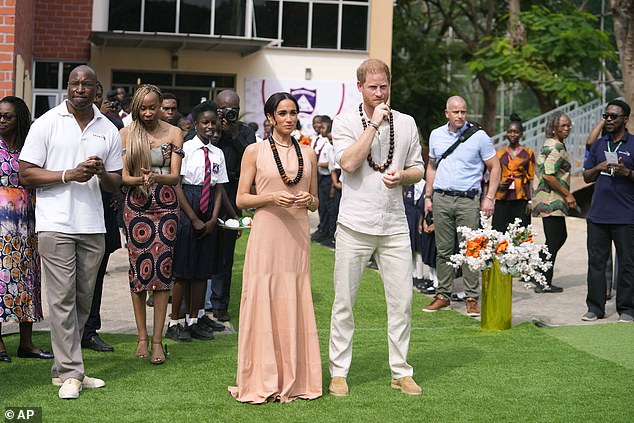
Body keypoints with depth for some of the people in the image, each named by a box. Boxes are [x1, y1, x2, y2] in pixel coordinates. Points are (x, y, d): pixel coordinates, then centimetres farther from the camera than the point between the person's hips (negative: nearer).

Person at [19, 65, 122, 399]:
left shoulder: (108, 130, 12)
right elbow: (26, 174, -3)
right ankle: (71, 373, -2)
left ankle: (63, 368, 17)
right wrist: (69, 174, -13)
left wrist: (103, 173, -7)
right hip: (56, 224, -4)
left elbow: (115, 184, 16)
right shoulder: (47, 123, 2)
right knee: (62, 299, -6)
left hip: (93, 227, 4)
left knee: (83, 300, 7)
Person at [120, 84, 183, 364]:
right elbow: (122, 176, 1)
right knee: (138, 269, -1)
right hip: (136, 207, 0)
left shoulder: (173, 133, 5)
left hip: (166, 206, 0)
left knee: (162, 269, -5)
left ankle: (157, 339, -3)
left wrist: (156, 177, -21)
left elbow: (175, 176, 0)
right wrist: (140, 179, -21)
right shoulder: (126, 134, 5)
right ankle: (142, 336, 10)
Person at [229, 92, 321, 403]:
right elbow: (241, 199, 1)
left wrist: (309, 199, -5)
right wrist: (271, 197, -14)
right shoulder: (255, 151, 3)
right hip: (266, 234, -3)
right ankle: (261, 381, 3)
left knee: (295, 305, 3)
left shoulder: (308, 154, 12)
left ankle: (295, 379, 11)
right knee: (263, 304, -4)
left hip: (298, 235, 3)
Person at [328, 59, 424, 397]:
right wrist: (374, 124, -14)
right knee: (344, 302, 3)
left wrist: (402, 175, -6)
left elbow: (418, 169, 16)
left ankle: (401, 372, 15)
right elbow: (349, 163, -15)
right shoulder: (345, 122, 1)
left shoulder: (406, 124, 11)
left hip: (394, 226, 3)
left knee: (401, 301, 4)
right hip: (355, 225, -3)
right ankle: (338, 372, 13)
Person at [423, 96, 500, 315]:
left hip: (468, 200, -3)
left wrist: (489, 198, -5)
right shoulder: (436, 135, 11)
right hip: (441, 199, 3)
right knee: (443, 250, 5)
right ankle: (443, 295, 12)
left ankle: (472, 298, 0)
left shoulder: (479, 136, -1)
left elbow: (494, 167, 2)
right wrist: (428, 196, 15)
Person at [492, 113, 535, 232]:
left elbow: (531, 179, 6)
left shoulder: (528, 153, 8)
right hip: (502, 199, 2)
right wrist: (499, 184, -2)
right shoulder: (500, 153, 13)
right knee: (499, 232, -7)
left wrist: (530, 201, -2)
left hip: (521, 199, -1)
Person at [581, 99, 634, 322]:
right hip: (598, 215, 4)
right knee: (596, 261, 7)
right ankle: (595, 307, 14)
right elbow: (586, 177, 17)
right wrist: (598, 168, -2)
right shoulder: (599, 144, 14)